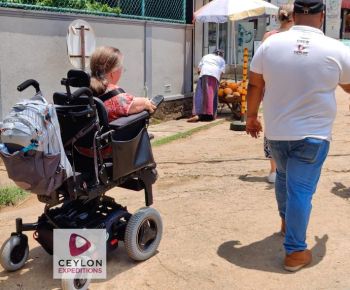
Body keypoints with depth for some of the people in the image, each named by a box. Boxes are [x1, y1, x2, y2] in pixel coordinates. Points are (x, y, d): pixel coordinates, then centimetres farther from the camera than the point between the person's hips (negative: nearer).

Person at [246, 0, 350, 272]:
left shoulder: (271, 44, -6)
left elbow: (254, 85, 1)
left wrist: (251, 115, 16)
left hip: (276, 131, 4)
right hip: (313, 135, -3)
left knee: (284, 176, 26)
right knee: (301, 189, 2)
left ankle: (286, 220, 47)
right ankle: (295, 251, 8)